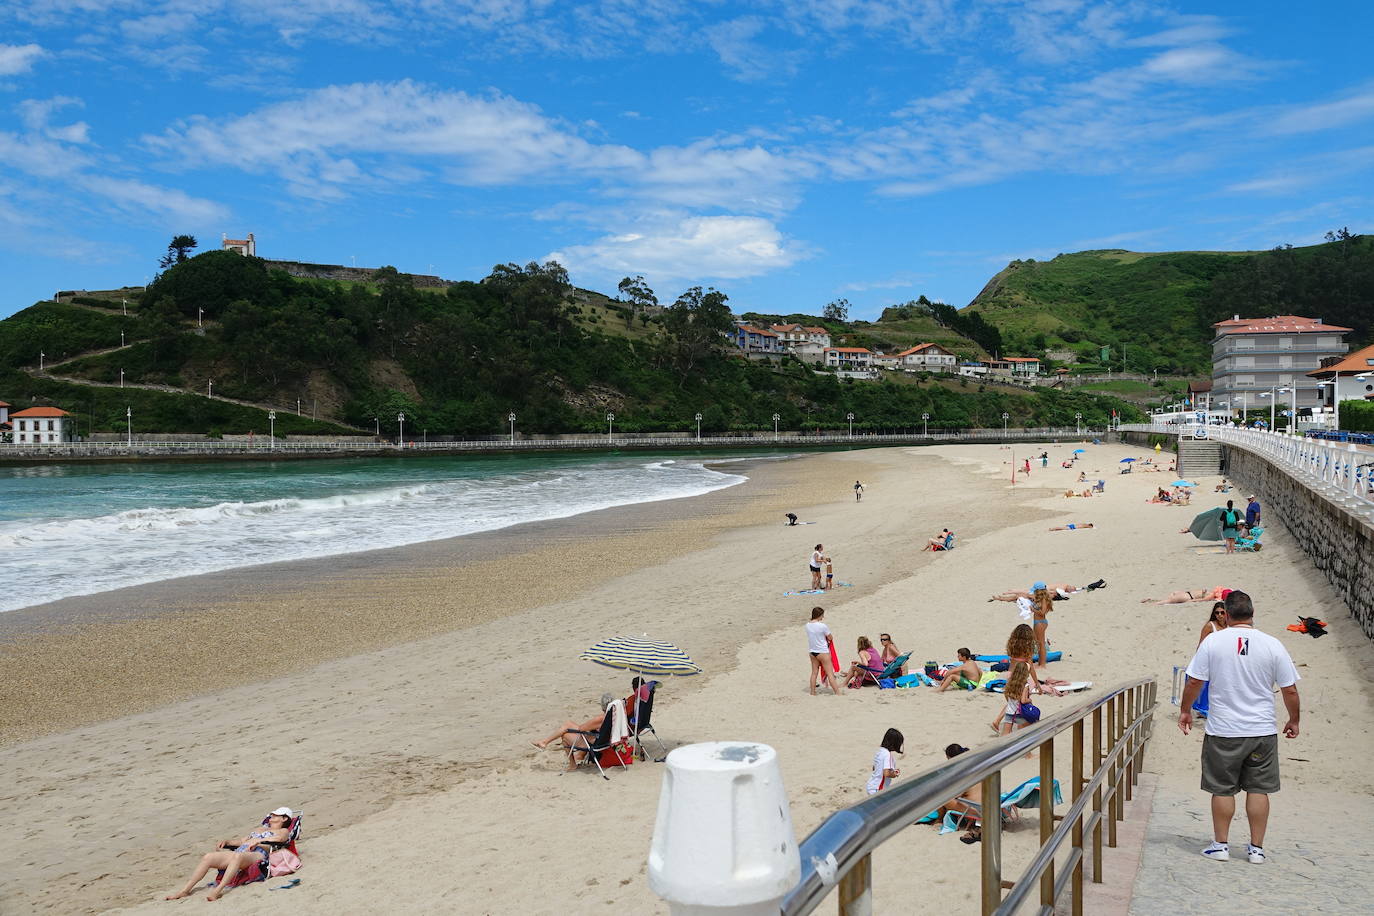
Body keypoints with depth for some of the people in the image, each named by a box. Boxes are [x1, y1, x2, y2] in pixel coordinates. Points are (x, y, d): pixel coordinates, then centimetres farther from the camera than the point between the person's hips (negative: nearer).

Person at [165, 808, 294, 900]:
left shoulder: (283, 831, 16)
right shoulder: (261, 829, 39)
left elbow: (279, 838, -9)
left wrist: (258, 840, -18)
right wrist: (226, 841, 19)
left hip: (257, 855, -7)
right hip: (239, 851, 7)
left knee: (237, 856, -42)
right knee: (208, 857, -16)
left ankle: (217, 890, -50)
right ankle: (186, 890, -17)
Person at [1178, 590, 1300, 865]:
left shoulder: (1213, 641, -7)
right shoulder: (1272, 645, -5)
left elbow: (1194, 682, -5)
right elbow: (1290, 690, 0)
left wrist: (1185, 711, 11)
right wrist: (1293, 721, 17)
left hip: (1223, 731, -1)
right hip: (1263, 731, 1)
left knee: (1222, 790, 8)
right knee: (1258, 790, 11)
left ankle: (1221, 845, 16)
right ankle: (1256, 848, 17)